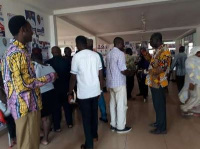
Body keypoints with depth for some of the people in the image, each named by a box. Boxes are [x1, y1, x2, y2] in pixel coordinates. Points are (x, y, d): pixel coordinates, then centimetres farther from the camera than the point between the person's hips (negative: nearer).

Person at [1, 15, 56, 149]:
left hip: (22, 104, 10)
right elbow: (25, 83, -24)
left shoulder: (12, 50, 13)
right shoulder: (19, 53, -20)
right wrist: (50, 77, -14)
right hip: (26, 105, -10)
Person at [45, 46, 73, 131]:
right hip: (66, 86, 2)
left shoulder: (48, 62, -12)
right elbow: (71, 74, -3)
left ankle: (57, 127, 18)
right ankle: (69, 123, 28)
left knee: (56, 106, 10)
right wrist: (70, 85, 9)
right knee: (67, 105, 17)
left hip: (54, 88, -1)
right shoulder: (67, 61, -9)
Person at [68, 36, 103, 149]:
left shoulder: (76, 56, -9)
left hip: (83, 92, -4)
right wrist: (100, 89, 14)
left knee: (86, 118, 6)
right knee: (94, 113, 20)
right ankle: (95, 135, 39)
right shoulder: (96, 55, 3)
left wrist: (70, 93, 2)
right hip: (95, 91, 5)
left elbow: (73, 77, -8)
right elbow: (100, 74, 4)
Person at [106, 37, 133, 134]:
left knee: (113, 103, 14)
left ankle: (113, 124, 24)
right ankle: (120, 127, 12)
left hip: (110, 82, 8)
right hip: (119, 83, -8)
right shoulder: (120, 53, -14)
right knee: (121, 105, 2)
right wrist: (130, 73, 1)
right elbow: (123, 70, -19)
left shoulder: (109, 54, 12)